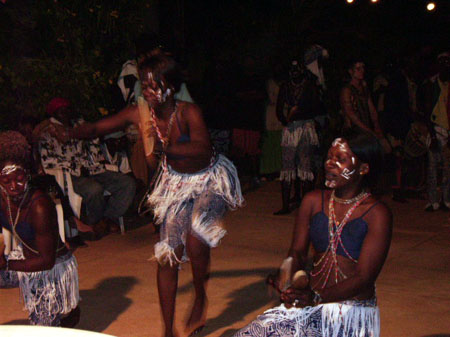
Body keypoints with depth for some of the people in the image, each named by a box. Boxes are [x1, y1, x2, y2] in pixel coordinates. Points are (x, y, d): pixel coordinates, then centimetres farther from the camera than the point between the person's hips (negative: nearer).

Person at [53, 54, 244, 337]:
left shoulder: (189, 112, -28)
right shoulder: (139, 114, -15)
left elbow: (203, 148, -45)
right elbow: (97, 128, -8)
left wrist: (163, 148, -57)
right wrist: (68, 133, -26)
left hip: (209, 180, -4)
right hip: (176, 183, 5)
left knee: (195, 238, -28)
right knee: (168, 255, 0)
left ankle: (200, 298, 4)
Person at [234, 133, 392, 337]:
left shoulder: (377, 215, -8)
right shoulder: (313, 201, 6)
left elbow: (364, 278, -14)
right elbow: (297, 252, 4)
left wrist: (317, 297, -28)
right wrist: (289, 280, -19)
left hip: (353, 312, -3)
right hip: (309, 304, 4)